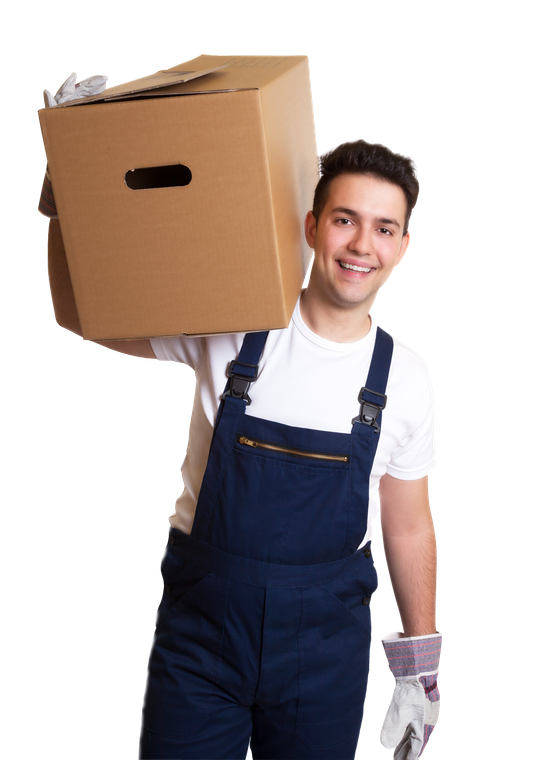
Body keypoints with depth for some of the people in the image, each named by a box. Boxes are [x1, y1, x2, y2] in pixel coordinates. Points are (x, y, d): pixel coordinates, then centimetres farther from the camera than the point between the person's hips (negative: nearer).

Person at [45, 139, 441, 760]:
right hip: (200, 622, -1)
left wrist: (421, 670, 12)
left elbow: (409, 528, 7)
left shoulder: (406, 377, -2)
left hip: (326, 641, 1)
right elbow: (82, 315, 1)